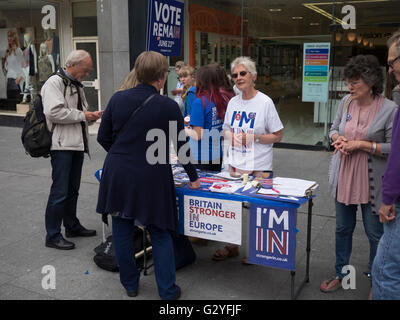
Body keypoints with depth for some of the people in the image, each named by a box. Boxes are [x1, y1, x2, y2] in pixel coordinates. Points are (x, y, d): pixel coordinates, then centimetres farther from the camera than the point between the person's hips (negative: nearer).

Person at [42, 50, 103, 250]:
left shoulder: (77, 85, 19)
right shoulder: (54, 82, -10)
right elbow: (54, 112, -22)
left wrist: (91, 115, 6)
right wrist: (82, 115, -16)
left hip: (77, 144, 9)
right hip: (62, 145, -9)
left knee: (73, 190, 17)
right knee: (59, 192, -5)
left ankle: (72, 226, 30)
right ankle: (52, 236, 4)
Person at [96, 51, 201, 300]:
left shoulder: (118, 99, -2)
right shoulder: (169, 106, -10)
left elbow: (103, 137, 5)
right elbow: (182, 146, -2)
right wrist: (193, 177, 11)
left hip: (118, 176, 3)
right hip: (152, 180, -2)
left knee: (122, 231, 16)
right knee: (160, 235, 11)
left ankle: (130, 284, 31)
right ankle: (168, 291, 18)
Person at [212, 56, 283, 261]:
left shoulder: (265, 102, -8)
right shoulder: (233, 102, 8)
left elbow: (277, 136, -6)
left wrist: (253, 138, -18)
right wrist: (231, 135, -6)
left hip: (259, 168, -5)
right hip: (235, 165, 5)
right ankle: (231, 247, 28)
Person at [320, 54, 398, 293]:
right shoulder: (346, 102, 1)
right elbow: (334, 128, 15)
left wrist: (362, 144, -20)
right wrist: (338, 139, -7)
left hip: (371, 182, -4)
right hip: (344, 177, 5)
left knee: (375, 233, 8)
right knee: (343, 228, 17)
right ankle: (341, 275, 36)